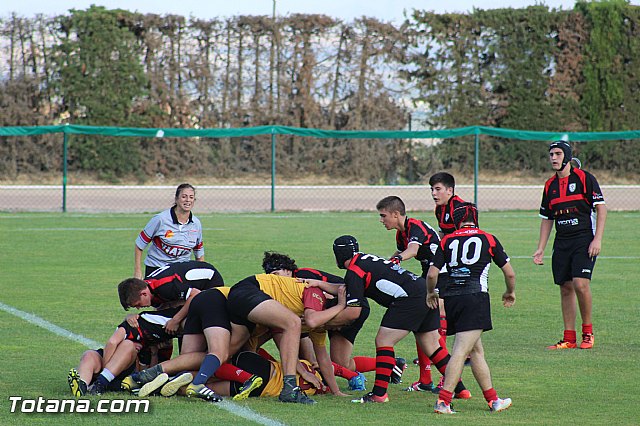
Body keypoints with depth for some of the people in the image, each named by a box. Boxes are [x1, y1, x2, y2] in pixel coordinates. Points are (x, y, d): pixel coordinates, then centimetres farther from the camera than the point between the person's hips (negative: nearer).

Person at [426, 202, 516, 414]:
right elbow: (509, 273, 11)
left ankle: (493, 399, 21)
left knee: (476, 350, 15)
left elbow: (432, 274, 6)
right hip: (475, 297, -4)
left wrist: (431, 293, 26)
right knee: (461, 351, -10)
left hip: (451, 298, 4)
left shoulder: (447, 240, 12)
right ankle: (443, 401, -19)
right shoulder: (488, 239, 9)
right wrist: (510, 293, 30)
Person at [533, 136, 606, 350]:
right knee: (565, 288, 4)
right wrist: (540, 249, 13)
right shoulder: (550, 185, 12)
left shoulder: (584, 178, -5)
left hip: (584, 240, -6)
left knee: (580, 284, -18)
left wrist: (597, 239, -14)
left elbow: (601, 208, -6)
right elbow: (546, 219, 19)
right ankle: (569, 338, 8)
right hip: (562, 242, 6)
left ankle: (588, 332, -2)